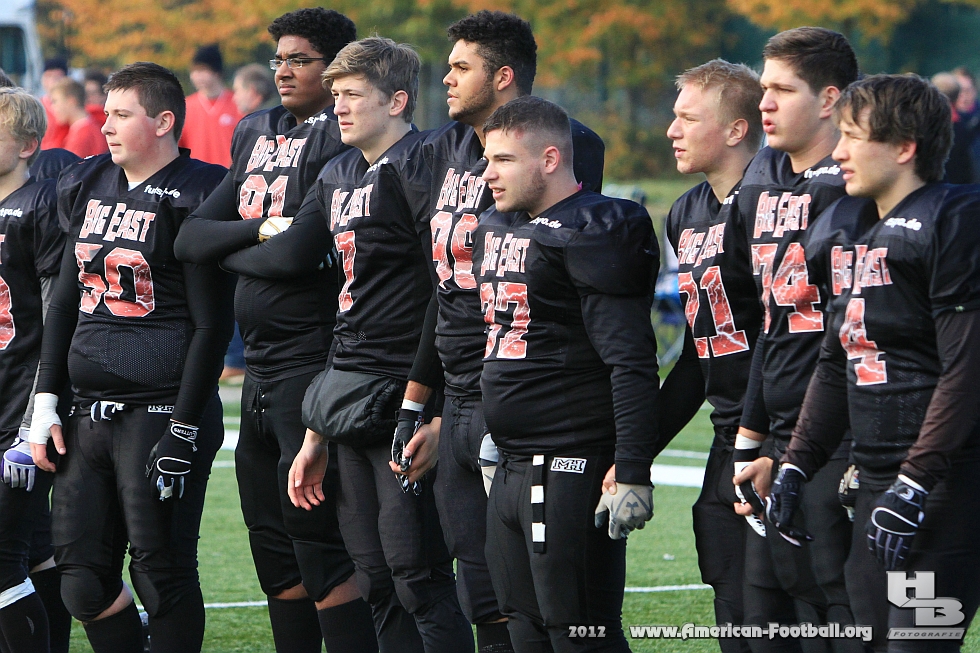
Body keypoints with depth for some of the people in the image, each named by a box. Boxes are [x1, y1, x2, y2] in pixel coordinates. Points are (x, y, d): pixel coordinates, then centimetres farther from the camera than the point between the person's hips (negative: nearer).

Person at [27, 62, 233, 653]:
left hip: (161, 409, -7)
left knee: (161, 572, -3)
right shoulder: (89, 188, 14)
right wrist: (45, 401, 12)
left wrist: (183, 431, -14)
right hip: (91, 414, 7)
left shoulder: (189, 199, -8)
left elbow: (212, 326, -10)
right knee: (84, 583, 5)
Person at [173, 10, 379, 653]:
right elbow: (190, 238, 8)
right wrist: (260, 230, -8)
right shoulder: (256, 135, 15)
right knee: (274, 550, 13)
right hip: (261, 367, 9)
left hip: (314, 359, -9)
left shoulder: (345, 141, -12)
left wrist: (230, 254, -3)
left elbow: (299, 256, -20)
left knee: (319, 544, -8)